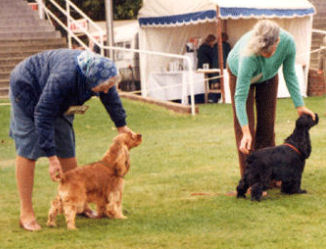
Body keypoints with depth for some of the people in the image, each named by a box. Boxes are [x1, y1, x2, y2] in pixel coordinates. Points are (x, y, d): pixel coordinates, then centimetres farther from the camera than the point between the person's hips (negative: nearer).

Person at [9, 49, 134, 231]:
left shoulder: (102, 73, -22)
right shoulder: (63, 78, -43)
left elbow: (112, 98, 2)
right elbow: (43, 116, -37)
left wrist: (121, 125, 19)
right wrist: (52, 158, -36)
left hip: (59, 101, 7)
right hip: (27, 89, -7)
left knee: (66, 149, 7)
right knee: (28, 150, -11)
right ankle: (26, 213, -9)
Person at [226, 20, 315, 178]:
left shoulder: (287, 42, -36)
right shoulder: (248, 55, -46)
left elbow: (290, 74, -16)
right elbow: (240, 96, -41)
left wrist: (299, 105, -16)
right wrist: (246, 133, -45)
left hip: (269, 76, 4)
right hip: (239, 73, -4)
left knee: (267, 124, 7)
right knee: (245, 126, -8)